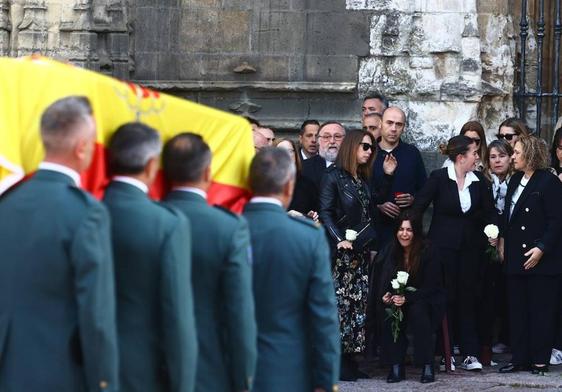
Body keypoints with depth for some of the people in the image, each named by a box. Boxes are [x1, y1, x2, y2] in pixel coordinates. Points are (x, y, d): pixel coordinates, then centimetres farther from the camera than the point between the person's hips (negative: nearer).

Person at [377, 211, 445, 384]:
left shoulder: (427, 253, -14)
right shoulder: (391, 251, -1)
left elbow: (430, 287, -15)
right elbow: (383, 282, 0)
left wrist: (407, 298, -30)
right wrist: (385, 296, -24)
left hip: (426, 301, -3)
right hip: (397, 300, 3)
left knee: (418, 311, -36)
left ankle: (428, 366, -29)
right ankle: (396, 367, -24)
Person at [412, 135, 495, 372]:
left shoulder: (479, 181, 6)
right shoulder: (439, 178, -6)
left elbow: (488, 214, 10)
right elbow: (418, 207, -6)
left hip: (471, 245, 3)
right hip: (443, 244, -3)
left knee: (468, 298, 3)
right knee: (446, 298, -1)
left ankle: (470, 353, 4)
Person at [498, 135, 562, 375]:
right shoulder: (515, 180, 12)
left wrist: (541, 249, -18)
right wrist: (502, 241, 6)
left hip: (542, 259, -8)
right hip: (516, 257, 8)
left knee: (541, 310, -1)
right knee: (517, 309, 8)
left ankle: (540, 360, 4)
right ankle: (519, 358, 13)